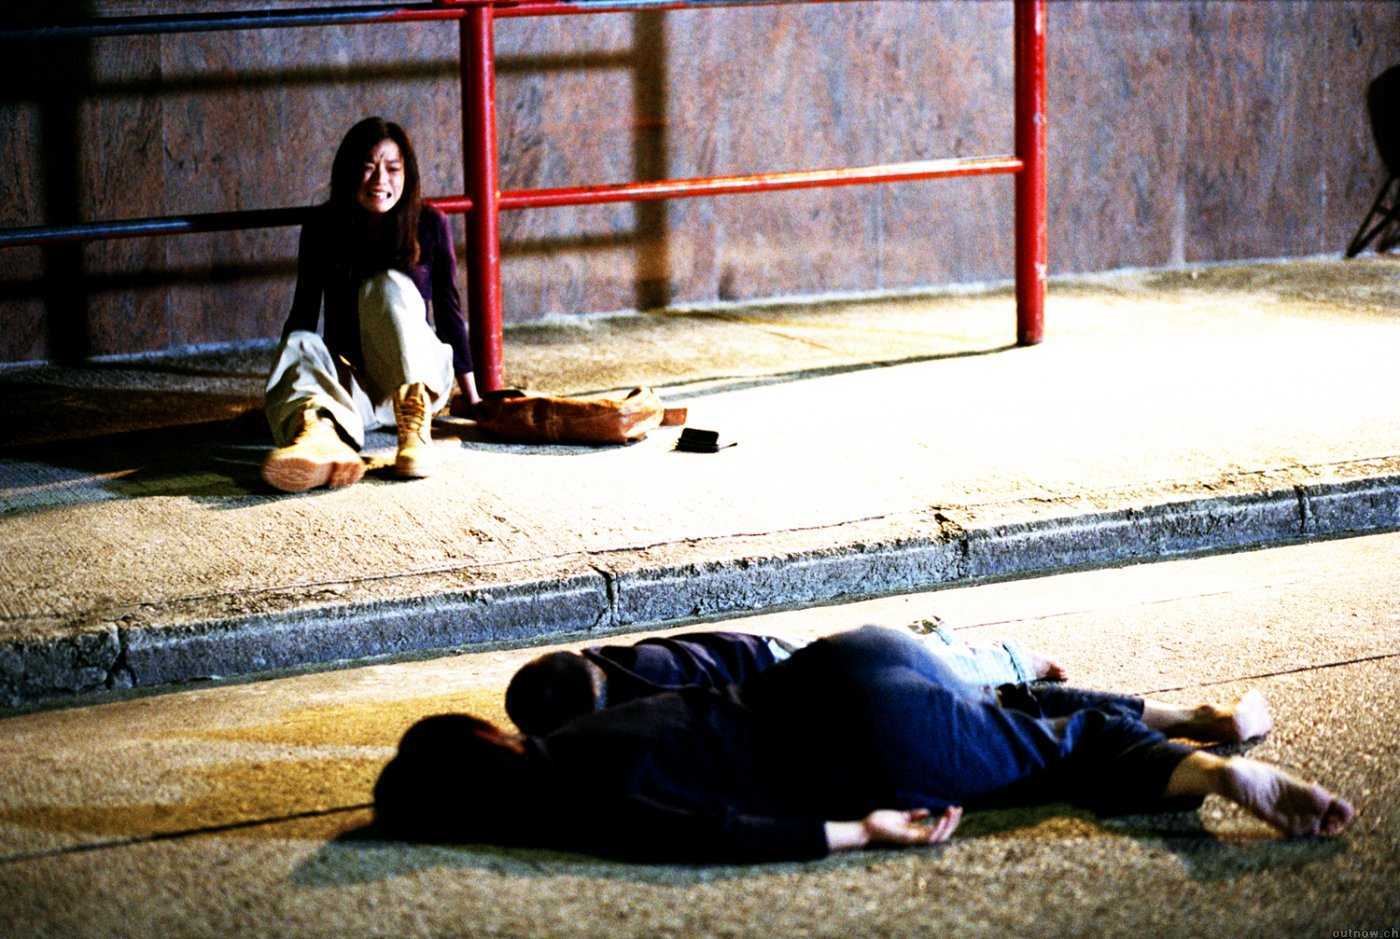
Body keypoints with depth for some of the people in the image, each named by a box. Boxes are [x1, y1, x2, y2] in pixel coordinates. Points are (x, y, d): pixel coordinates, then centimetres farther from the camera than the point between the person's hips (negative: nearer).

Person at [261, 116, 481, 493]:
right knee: (301, 345, -34)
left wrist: (472, 399, 6)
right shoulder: (323, 229, 1)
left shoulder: (429, 225, 0)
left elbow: (448, 312, 5)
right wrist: (282, 388, -2)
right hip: (351, 382, 1)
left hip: (418, 376, -1)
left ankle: (416, 428, -46)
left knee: (389, 285, -27)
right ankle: (323, 437, -72)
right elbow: (303, 313, 5)